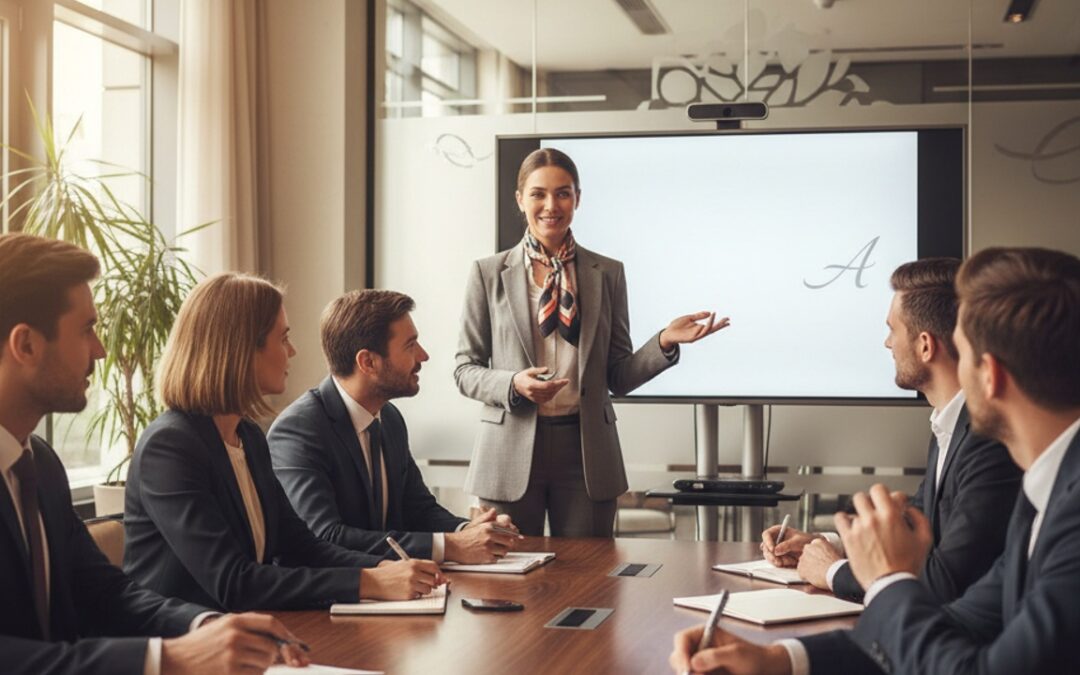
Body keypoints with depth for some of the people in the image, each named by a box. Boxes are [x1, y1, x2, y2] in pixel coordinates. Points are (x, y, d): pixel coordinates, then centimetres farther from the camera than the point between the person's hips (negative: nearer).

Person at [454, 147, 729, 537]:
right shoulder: (488, 273, 3)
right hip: (512, 452, -1)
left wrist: (665, 342, -9)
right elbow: (465, 370, 4)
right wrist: (513, 385, -15)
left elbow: (618, 378, 7)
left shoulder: (607, 274, 7)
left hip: (587, 453, 1)